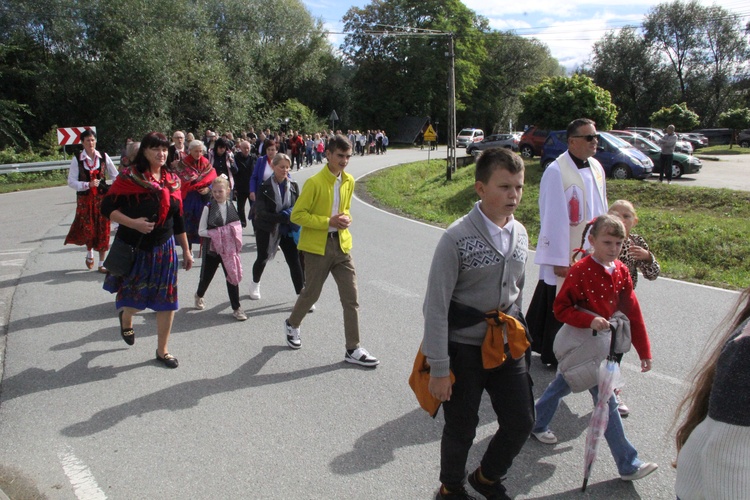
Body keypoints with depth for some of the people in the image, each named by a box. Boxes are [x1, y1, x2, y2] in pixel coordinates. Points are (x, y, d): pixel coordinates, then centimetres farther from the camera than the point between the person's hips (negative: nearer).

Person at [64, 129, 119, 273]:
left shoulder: (103, 157, -1)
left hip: (102, 197, 1)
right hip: (84, 199, -1)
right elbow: (71, 181, -5)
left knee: (103, 230, 2)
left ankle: (102, 263, 13)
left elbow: (114, 176, 6)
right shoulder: (77, 159, -5)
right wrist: (88, 185, -19)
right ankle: (89, 254, 37)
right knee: (88, 228, 5)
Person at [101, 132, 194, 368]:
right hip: (134, 248, -4)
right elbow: (107, 208, -10)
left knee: (167, 300, 4)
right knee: (133, 300, 6)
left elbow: (178, 219, 12)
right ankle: (126, 318, 46)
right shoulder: (129, 177, -9)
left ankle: (162, 350, 21)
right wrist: (132, 223, -24)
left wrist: (186, 250, 13)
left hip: (164, 248, 4)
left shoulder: (172, 180, 6)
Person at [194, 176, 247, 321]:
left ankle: (236, 308, 9)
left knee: (233, 276, 1)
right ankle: (199, 296, 43)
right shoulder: (209, 208, -9)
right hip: (212, 248, -2)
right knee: (207, 276, 13)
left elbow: (238, 226, 9)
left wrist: (236, 241, -8)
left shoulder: (231, 206, 1)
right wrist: (215, 234, -20)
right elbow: (201, 231, -9)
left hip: (229, 249, 2)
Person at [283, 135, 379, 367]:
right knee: (312, 293, 11)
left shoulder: (349, 181, 6)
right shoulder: (314, 183, -15)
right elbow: (297, 215, -14)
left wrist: (346, 218, -1)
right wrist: (328, 222, -21)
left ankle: (353, 349, 8)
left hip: (341, 245, 5)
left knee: (351, 298, 1)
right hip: (317, 246, -5)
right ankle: (292, 324, 42)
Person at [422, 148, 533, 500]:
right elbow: (435, 307, -19)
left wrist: (515, 331, 16)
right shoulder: (457, 239, -20)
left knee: (521, 423, 12)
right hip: (464, 349, -5)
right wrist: (439, 369, -18)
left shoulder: (520, 234, 0)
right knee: (461, 429, 10)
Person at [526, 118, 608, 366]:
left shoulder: (596, 168, 6)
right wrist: (559, 259, -18)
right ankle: (554, 354, 22)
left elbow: (601, 209, 14)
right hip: (565, 254, -7)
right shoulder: (556, 172, -18)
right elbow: (553, 218, -19)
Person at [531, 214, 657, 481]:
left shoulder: (621, 272, 1)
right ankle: (628, 464, 6)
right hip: (579, 342, -7)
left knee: (563, 384, 23)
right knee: (606, 399, -3)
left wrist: (644, 351, 6)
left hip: (602, 340, 7)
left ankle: (536, 423, 44)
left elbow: (632, 313, 4)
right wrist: (590, 320, -29)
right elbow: (560, 308, -16)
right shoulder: (580, 270, -20)